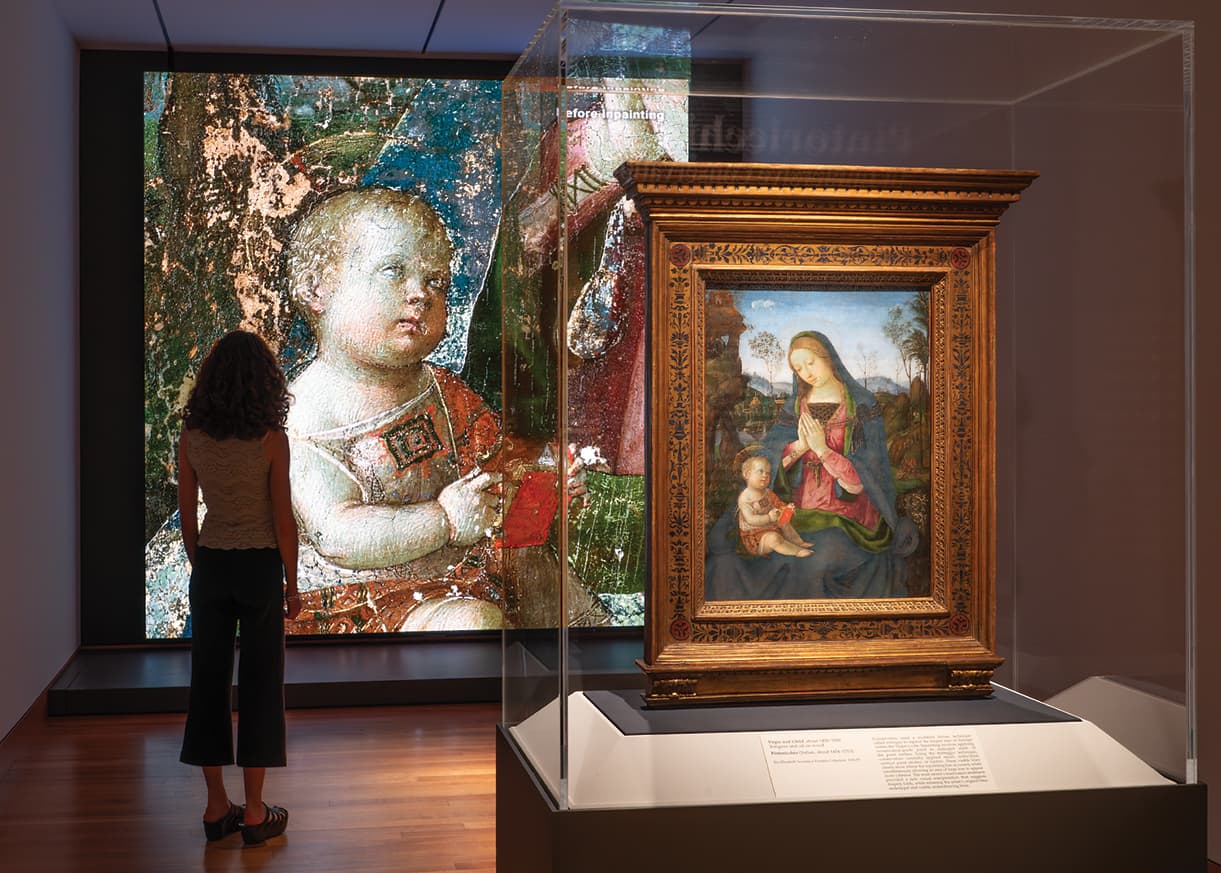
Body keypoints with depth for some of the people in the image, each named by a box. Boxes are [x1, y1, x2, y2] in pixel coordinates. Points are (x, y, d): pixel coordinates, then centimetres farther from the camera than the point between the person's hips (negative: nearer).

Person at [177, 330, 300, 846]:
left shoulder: (192, 436, -2)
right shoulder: (270, 439, -12)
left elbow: (187, 515, 4)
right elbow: (283, 519, -10)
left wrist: (200, 568, 16)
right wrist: (291, 584, 1)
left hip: (210, 565, 4)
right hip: (259, 566, -3)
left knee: (209, 677, 11)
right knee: (259, 681, 4)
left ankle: (216, 807, 17)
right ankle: (255, 813, 8)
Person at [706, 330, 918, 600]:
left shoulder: (862, 404, -3)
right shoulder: (796, 404, 10)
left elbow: (862, 477, -9)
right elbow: (769, 458, 2)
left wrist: (822, 449, -18)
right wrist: (799, 446, -16)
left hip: (844, 514, -4)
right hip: (798, 508, 4)